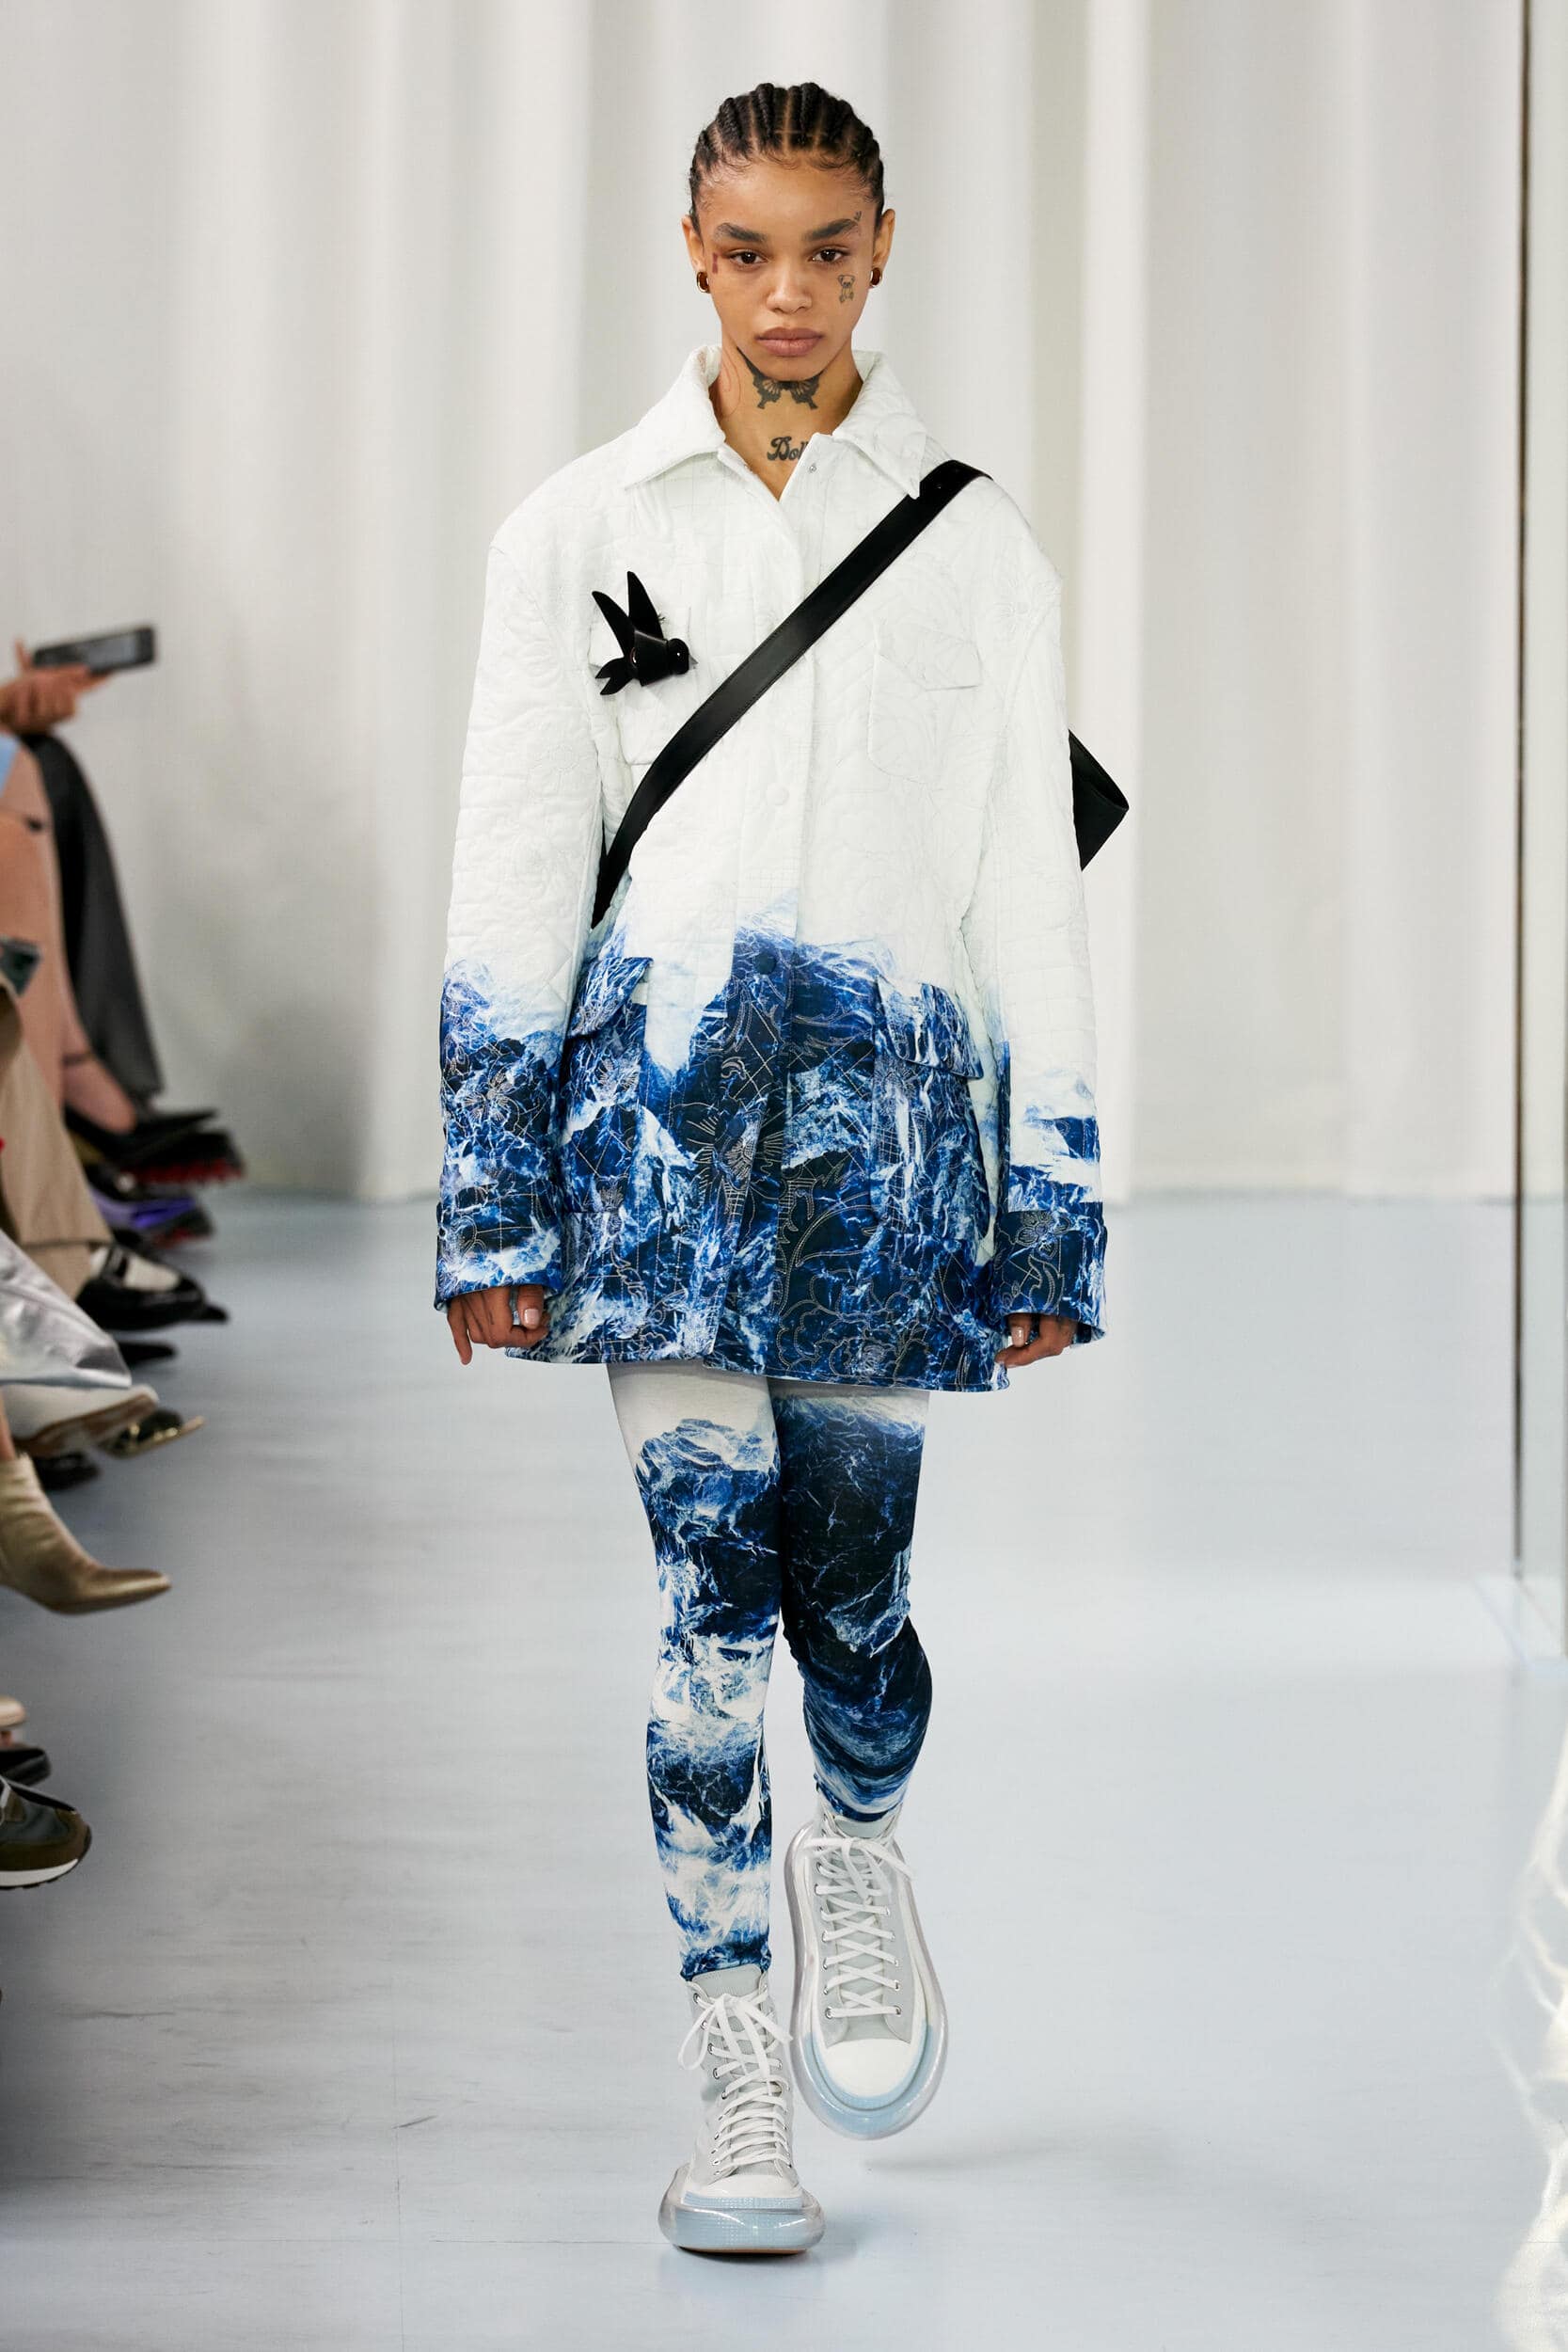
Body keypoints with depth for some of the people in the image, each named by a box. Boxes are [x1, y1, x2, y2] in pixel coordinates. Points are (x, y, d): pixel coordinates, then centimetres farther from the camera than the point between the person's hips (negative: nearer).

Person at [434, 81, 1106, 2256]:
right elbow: (511, 876, 5)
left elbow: (1032, 888, 9)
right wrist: (490, 1199, 0)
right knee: (708, 1569, -6)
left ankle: (859, 1849, 38)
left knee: (851, 1566, 3)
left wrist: (1057, 1212, 6)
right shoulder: (579, 529, 6)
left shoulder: (980, 548, 8)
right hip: (663, 1088, -1)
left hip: (889, 1102, 1)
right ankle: (738, 2082, 0)